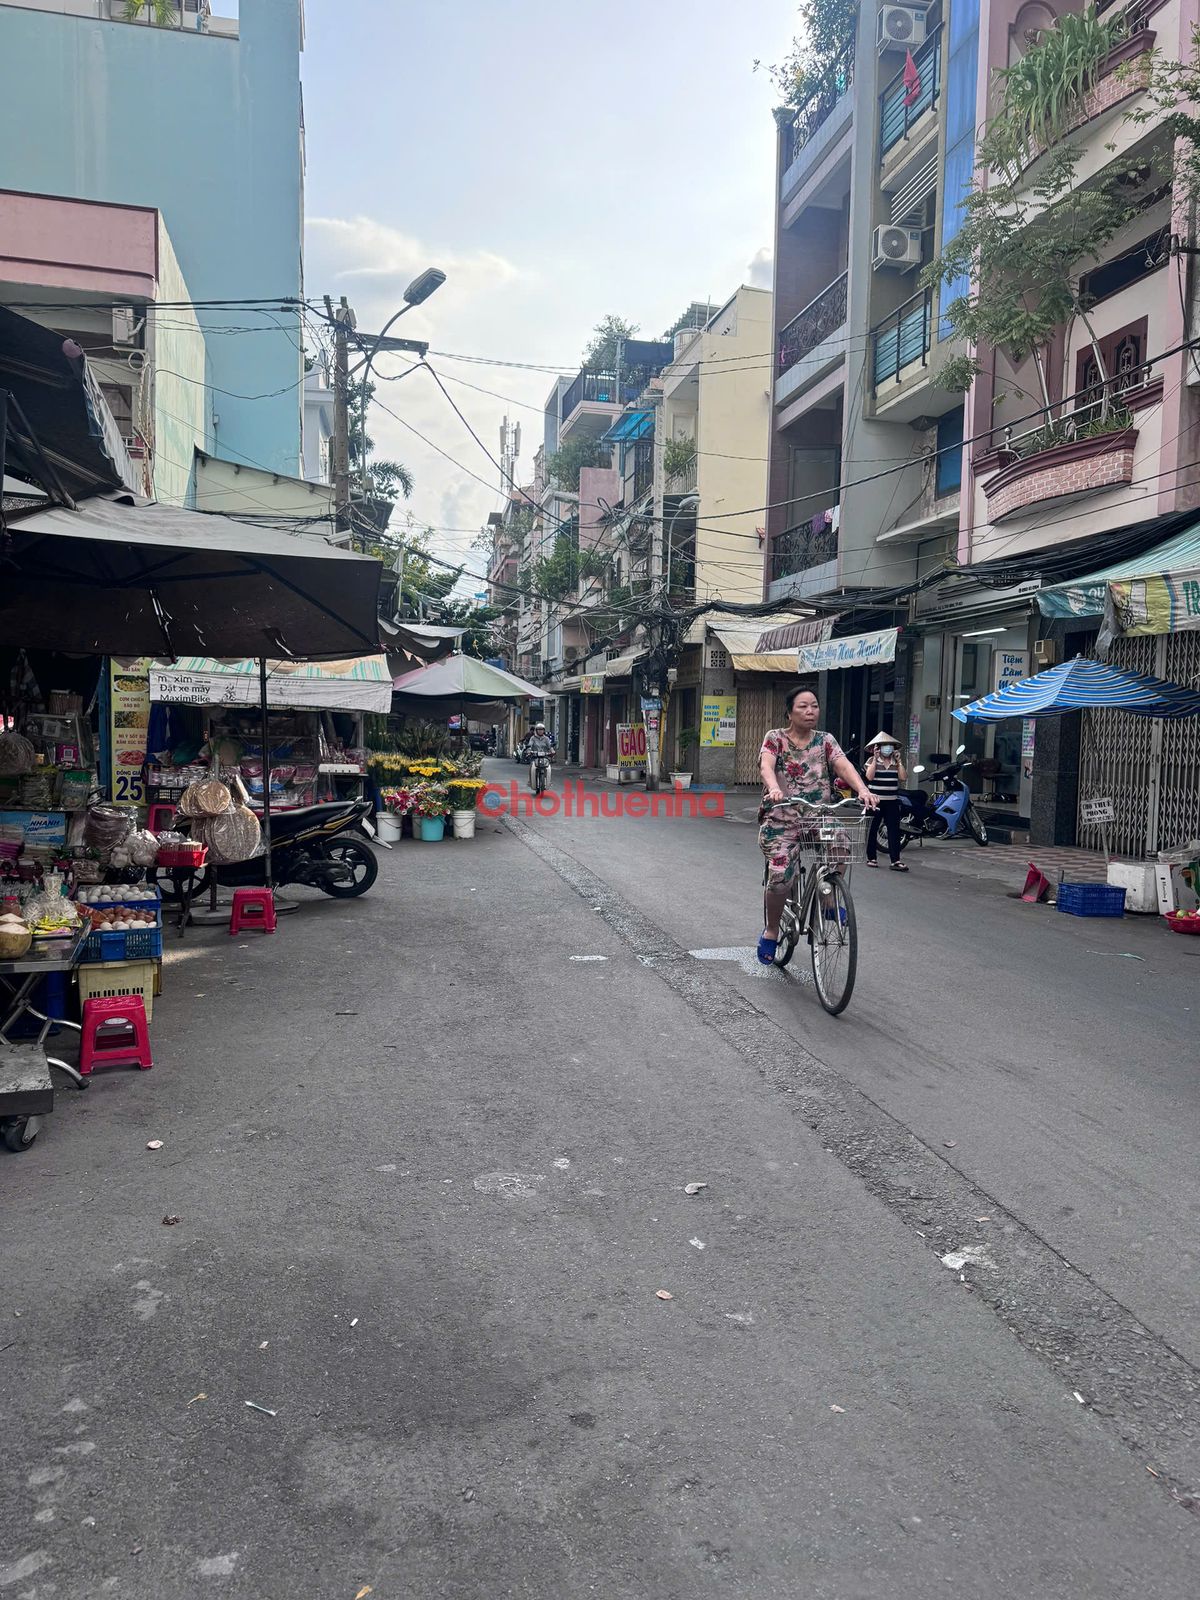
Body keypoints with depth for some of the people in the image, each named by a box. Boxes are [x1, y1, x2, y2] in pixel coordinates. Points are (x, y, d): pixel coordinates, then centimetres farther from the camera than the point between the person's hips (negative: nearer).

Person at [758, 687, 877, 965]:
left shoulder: (825, 740, 8)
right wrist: (774, 788, -41)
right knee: (781, 877, -18)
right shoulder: (775, 738, 0)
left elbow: (844, 765, -9)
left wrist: (862, 789, -29)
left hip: (818, 817, 2)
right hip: (781, 820, -2)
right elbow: (766, 766, -18)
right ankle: (771, 931, 9)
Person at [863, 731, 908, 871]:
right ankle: (871, 858, 15)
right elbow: (869, 776, -16)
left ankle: (895, 860, -6)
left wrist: (899, 761, -2)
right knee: (872, 829, 5)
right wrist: (875, 759, -15)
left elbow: (903, 778, -1)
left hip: (892, 802, 3)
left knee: (894, 830, -4)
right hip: (875, 800, -3)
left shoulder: (896, 762, 11)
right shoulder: (872, 760, -1)